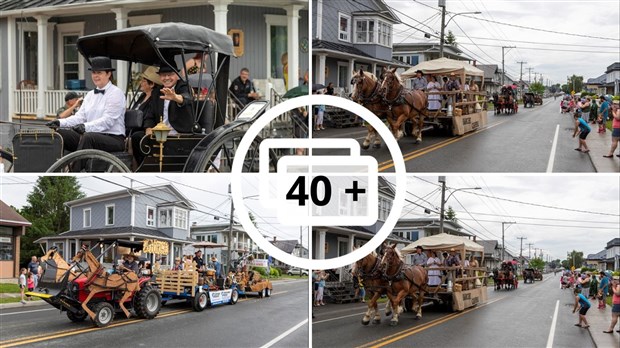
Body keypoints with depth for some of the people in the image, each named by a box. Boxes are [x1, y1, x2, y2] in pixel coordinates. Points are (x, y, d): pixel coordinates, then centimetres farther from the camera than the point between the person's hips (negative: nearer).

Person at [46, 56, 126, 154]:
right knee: (60, 133, -14)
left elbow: (108, 120, -15)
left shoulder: (116, 93, -3)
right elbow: (80, 116, 11)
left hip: (113, 139, -7)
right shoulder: (90, 95, 19)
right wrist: (60, 122, -7)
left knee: (88, 137, -37)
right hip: (92, 136, 7)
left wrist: (86, 127, -29)